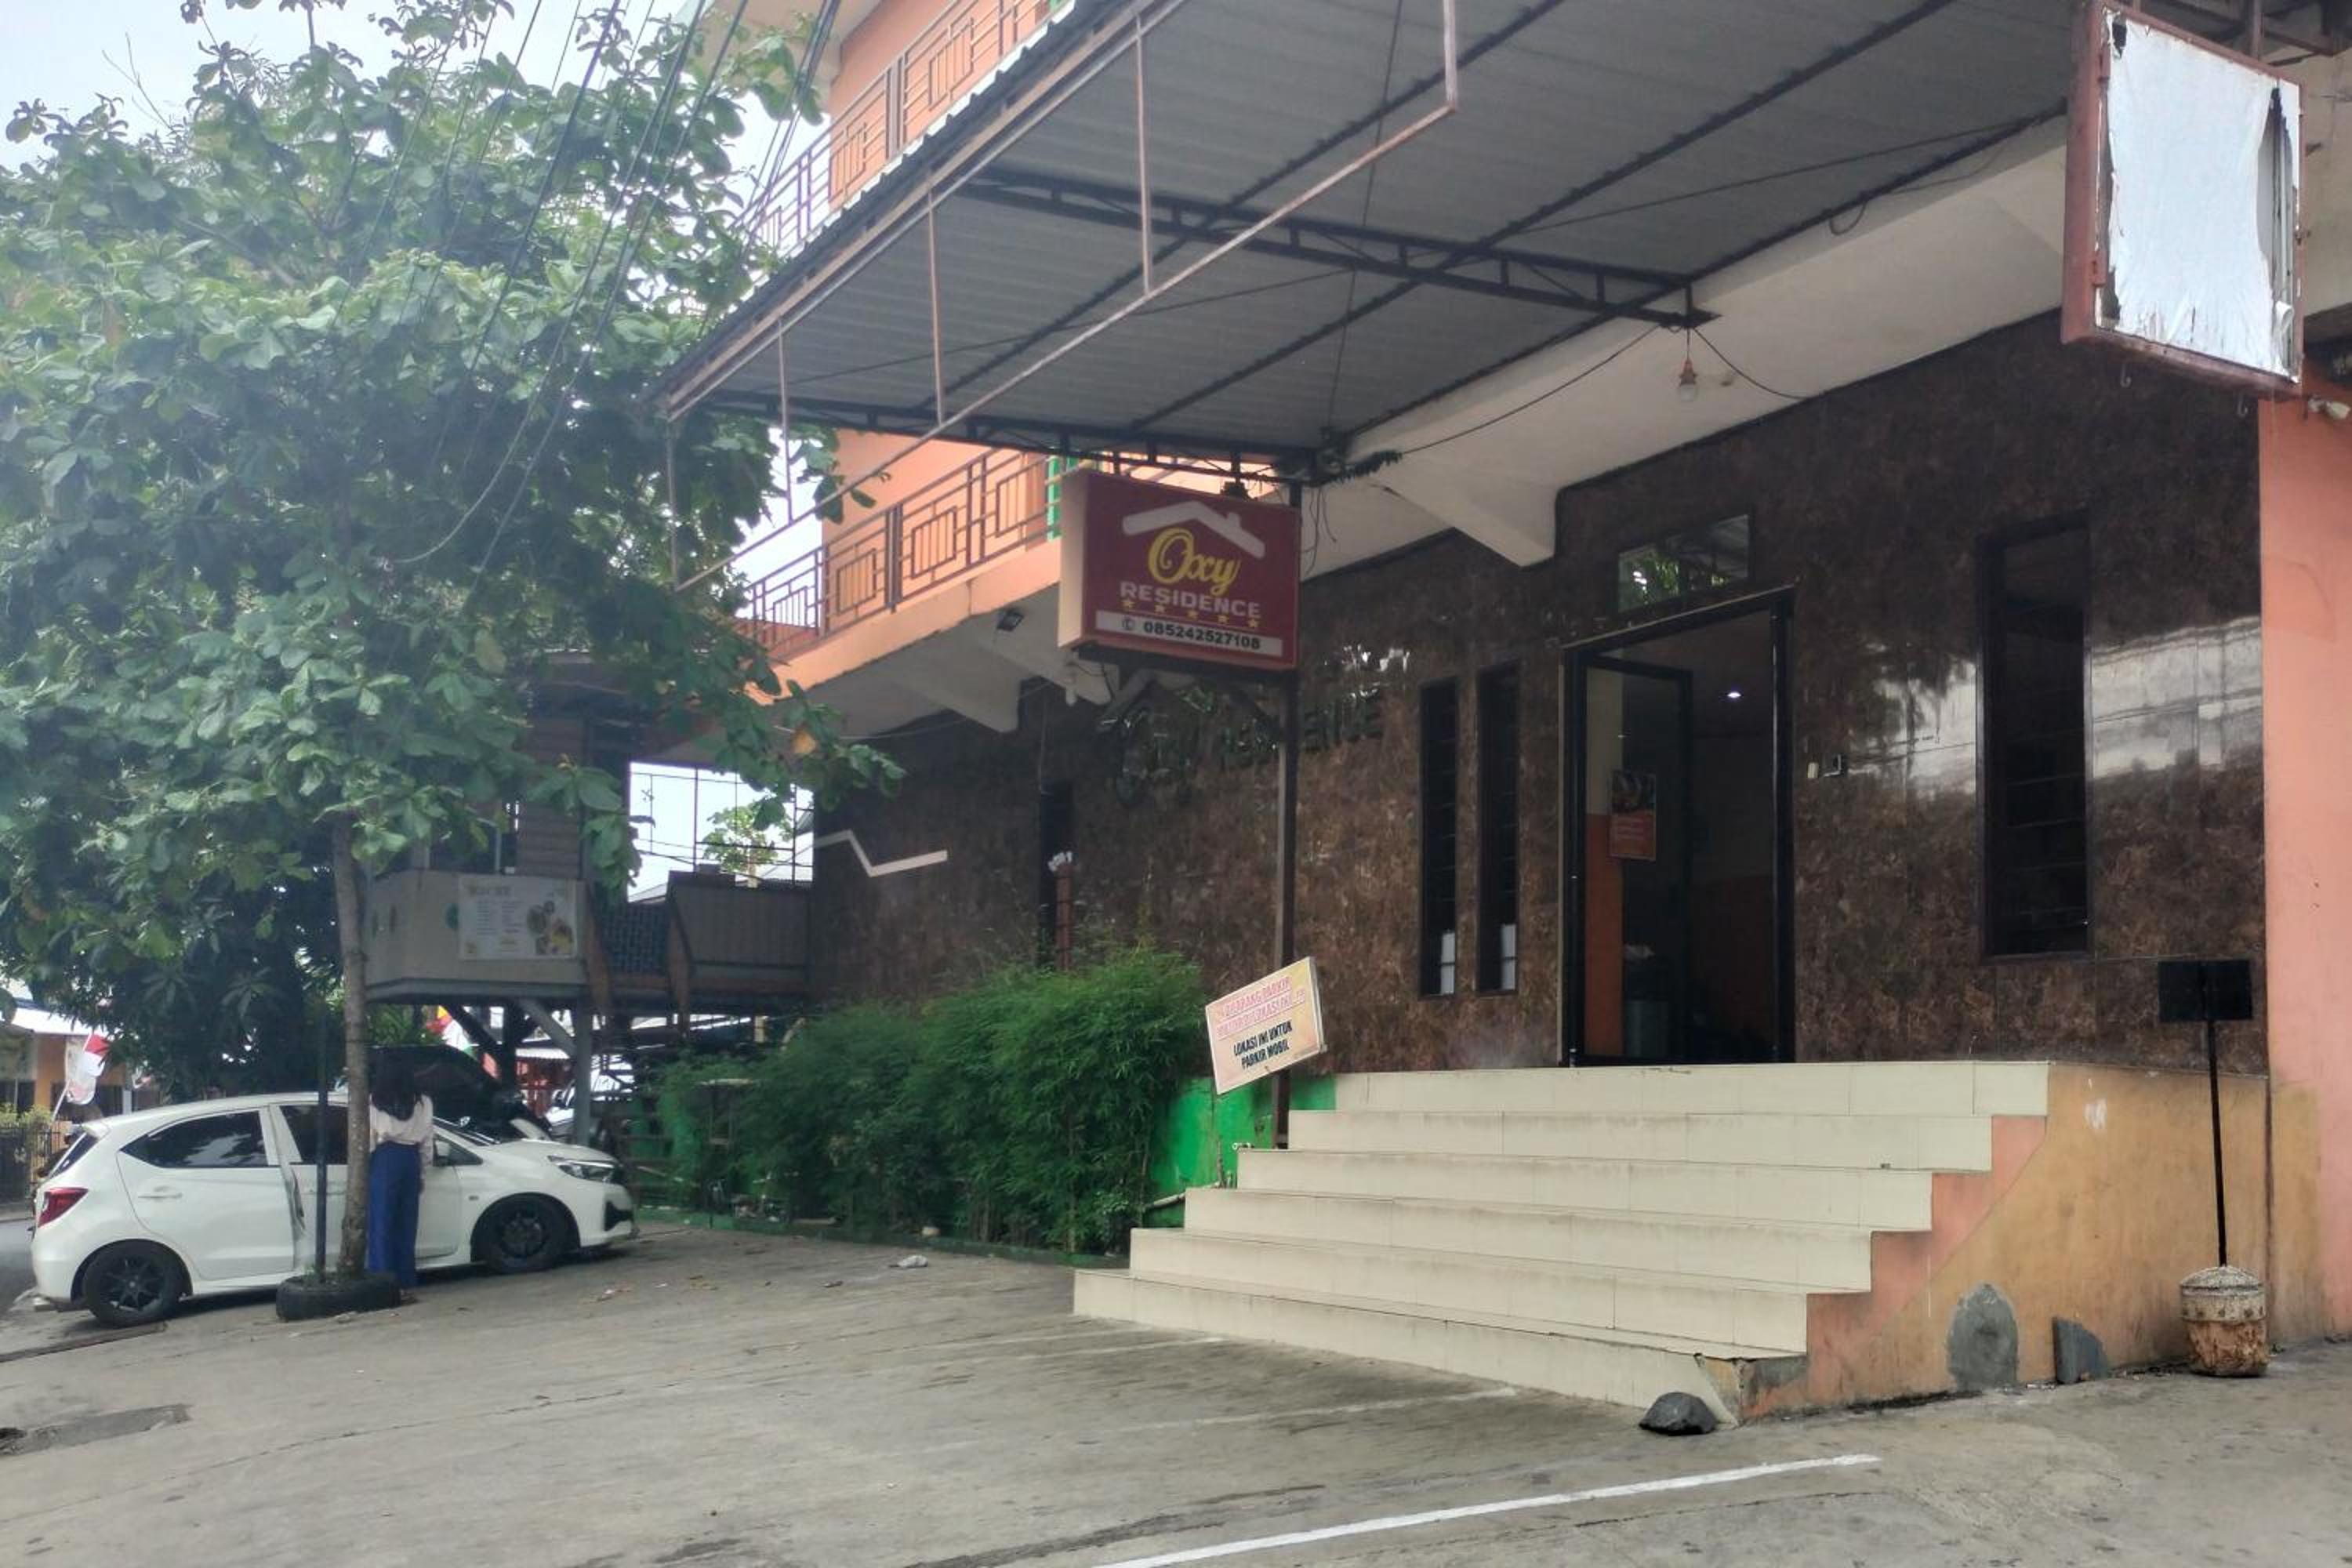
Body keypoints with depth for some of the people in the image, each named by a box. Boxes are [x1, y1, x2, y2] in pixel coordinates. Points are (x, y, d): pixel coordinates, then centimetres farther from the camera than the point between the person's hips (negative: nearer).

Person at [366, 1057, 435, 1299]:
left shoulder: (374, 1102, -3)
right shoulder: (422, 1103, 8)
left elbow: (368, 1141, -3)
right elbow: (427, 1142, 10)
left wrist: (362, 1170, 6)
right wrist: (422, 1173, 18)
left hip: (385, 1160, -4)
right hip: (411, 1160, 4)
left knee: (382, 1224, 0)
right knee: (406, 1223, 8)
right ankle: (405, 1284, 9)